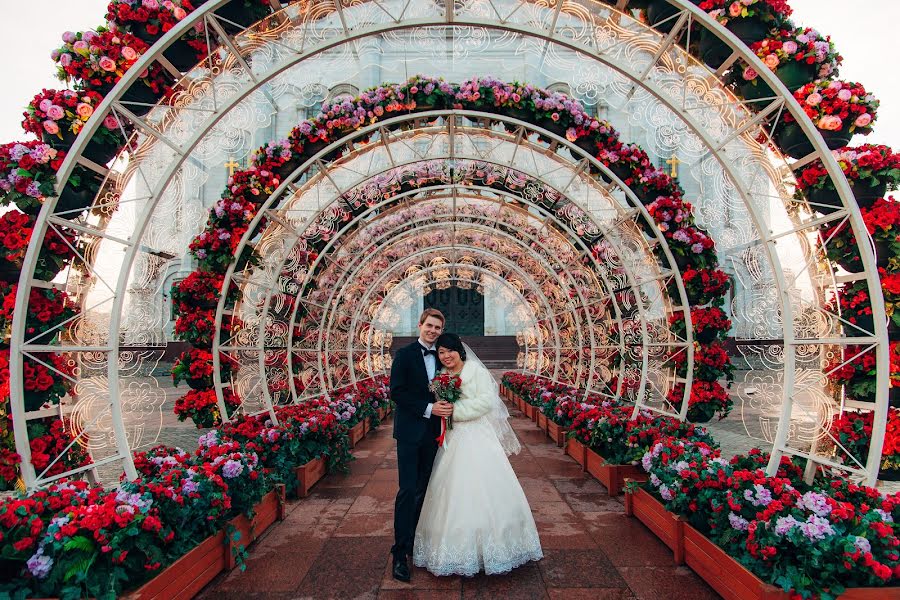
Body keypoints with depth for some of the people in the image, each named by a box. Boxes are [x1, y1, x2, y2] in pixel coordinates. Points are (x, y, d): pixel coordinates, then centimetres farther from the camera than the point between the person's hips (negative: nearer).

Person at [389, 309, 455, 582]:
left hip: (432, 431, 5)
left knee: (422, 490, 12)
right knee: (408, 490, -6)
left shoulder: (441, 357, 10)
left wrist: (445, 405, -6)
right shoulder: (405, 354, -6)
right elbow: (397, 391, -12)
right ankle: (399, 553, 2)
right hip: (410, 429, -5)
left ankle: (414, 544, 24)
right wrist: (428, 408, -18)